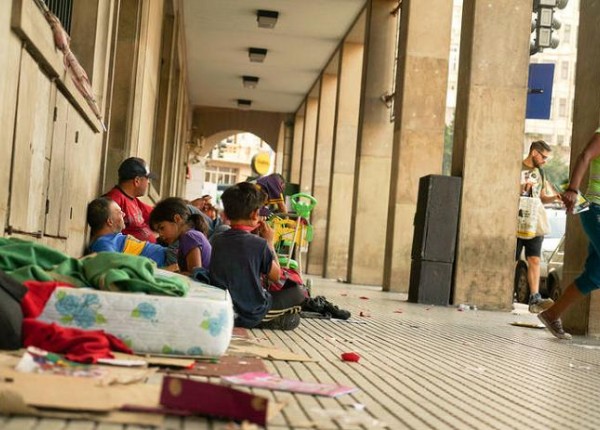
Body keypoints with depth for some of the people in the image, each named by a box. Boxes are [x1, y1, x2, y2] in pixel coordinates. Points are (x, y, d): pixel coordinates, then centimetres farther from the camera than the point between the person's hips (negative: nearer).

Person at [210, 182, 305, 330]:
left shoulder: (217, 241, -3)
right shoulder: (260, 244, -17)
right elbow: (276, 276, -3)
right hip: (251, 316, -6)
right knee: (297, 292, 12)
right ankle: (267, 322, 5)